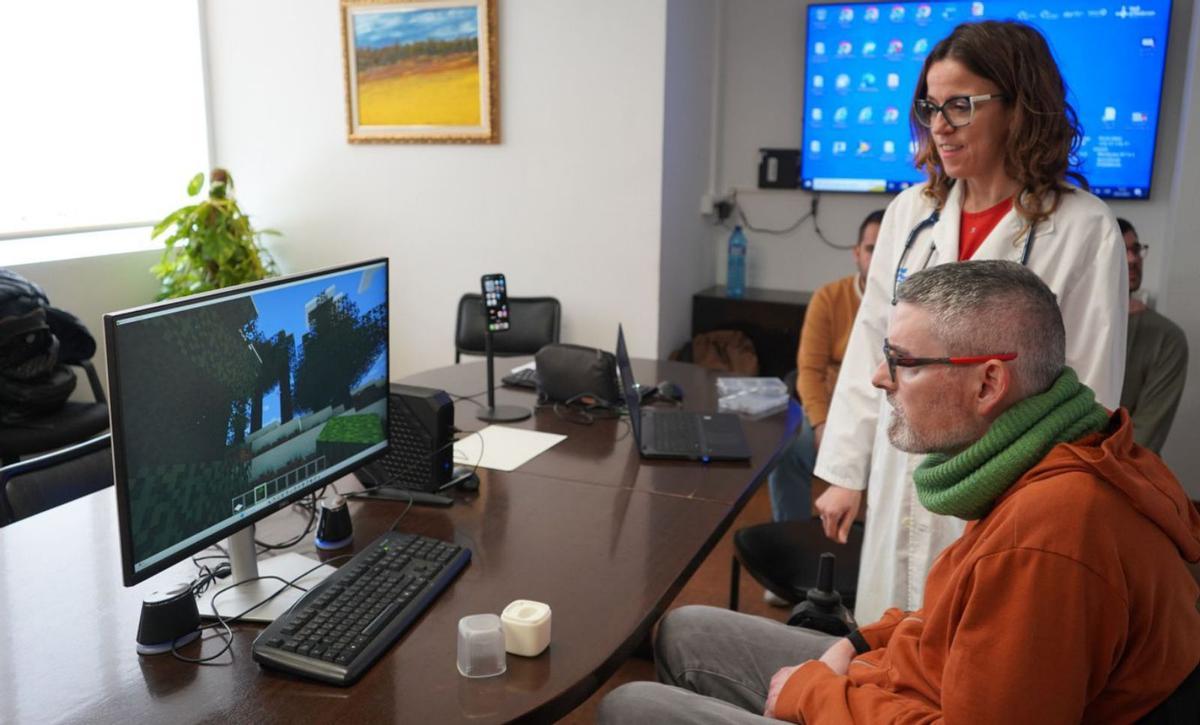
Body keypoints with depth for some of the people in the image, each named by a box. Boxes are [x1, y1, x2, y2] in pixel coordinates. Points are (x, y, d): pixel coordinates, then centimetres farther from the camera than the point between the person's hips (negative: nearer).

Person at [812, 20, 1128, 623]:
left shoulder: (1085, 230, -11)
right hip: (900, 490, 4)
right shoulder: (910, 212, 3)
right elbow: (869, 348, 6)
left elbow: (1090, 391, -8)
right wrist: (845, 472, 7)